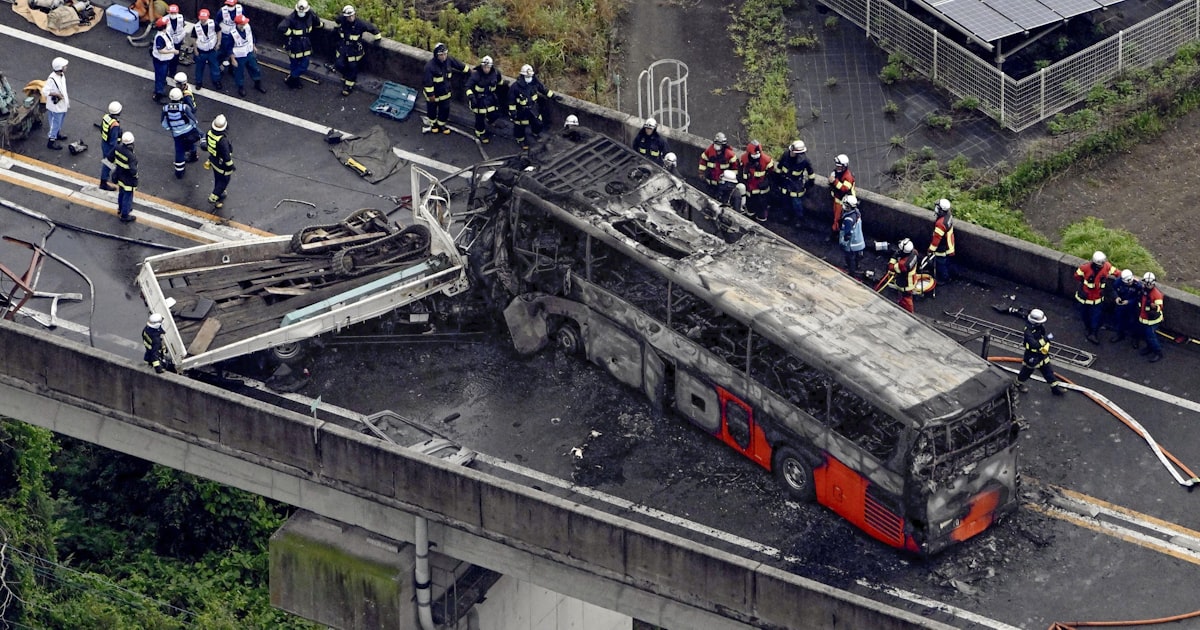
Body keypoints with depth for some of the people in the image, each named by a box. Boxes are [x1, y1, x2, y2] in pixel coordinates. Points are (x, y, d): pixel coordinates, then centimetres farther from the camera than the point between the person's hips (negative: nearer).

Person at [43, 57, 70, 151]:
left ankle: (57, 134, 50)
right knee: (55, 123, 4)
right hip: (56, 105, -9)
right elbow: (44, 91, -31)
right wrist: (56, 94, -31)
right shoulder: (52, 79, -32)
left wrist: (67, 99, 18)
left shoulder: (62, 75, -4)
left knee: (60, 121, 27)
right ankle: (51, 142, 18)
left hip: (62, 104, 9)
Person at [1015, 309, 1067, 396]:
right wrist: (1046, 338, -41)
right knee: (1026, 372, 17)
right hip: (1032, 358, -7)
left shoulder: (1040, 327, -9)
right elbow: (1034, 345, -41)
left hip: (1042, 355, 7)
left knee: (1048, 371, 14)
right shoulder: (1028, 332, -34)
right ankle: (1019, 384, 42)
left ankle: (1055, 387, 24)